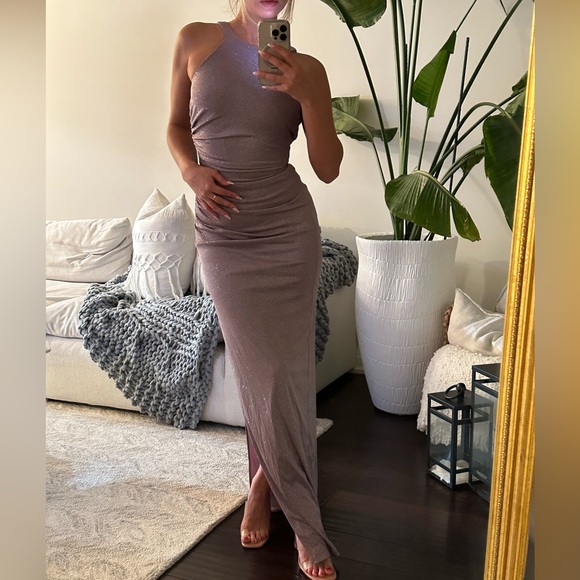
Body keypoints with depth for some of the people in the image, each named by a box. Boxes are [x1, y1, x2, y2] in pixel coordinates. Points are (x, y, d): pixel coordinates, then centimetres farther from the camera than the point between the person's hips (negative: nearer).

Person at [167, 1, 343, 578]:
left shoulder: (305, 69, 2)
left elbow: (328, 168, -3)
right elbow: (177, 124, 15)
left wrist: (306, 95, -15)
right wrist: (191, 169, -6)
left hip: (288, 232, 0)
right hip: (222, 235, 0)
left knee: (285, 372, -2)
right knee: (257, 371, 3)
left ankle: (264, 482, 23)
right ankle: (304, 522, 20)